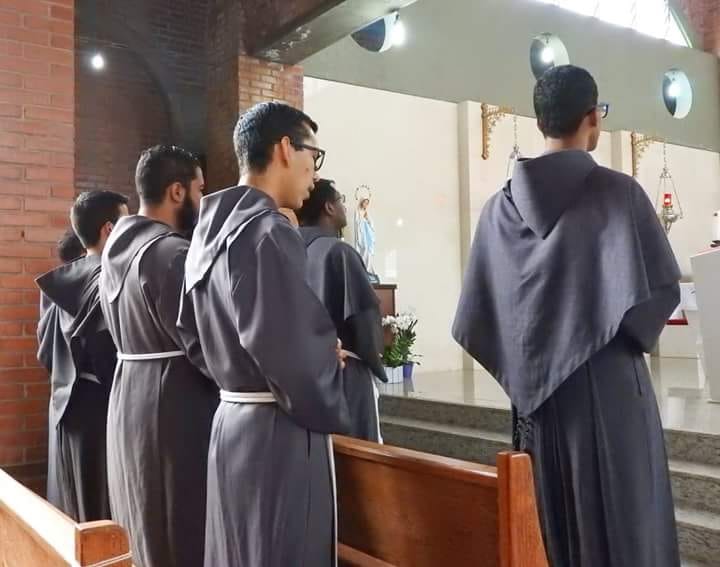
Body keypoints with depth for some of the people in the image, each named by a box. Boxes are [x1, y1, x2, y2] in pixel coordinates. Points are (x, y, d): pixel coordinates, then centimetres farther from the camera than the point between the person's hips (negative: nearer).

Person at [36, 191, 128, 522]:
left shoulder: (57, 284, 6)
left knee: (74, 511, 17)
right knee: (108, 513, 1)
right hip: (106, 407, -8)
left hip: (66, 408, 8)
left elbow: (46, 349, 14)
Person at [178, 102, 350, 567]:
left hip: (231, 423, 9)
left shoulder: (211, 231, 10)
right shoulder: (269, 232, -18)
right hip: (279, 435, -9)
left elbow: (194, 335, 16)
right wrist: (332, 414, -6)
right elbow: (289, 351, -24)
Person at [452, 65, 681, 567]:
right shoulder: (618, 192, -8)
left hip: (537, 389, 4)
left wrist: (524, 360, 12)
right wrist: (632, 335, 7)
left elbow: (477, 313, 1)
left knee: (549, 519, 14)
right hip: (607, 384, -4)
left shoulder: (502, 205, 2)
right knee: (620, 513, 8)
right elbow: (660, 285, -12)